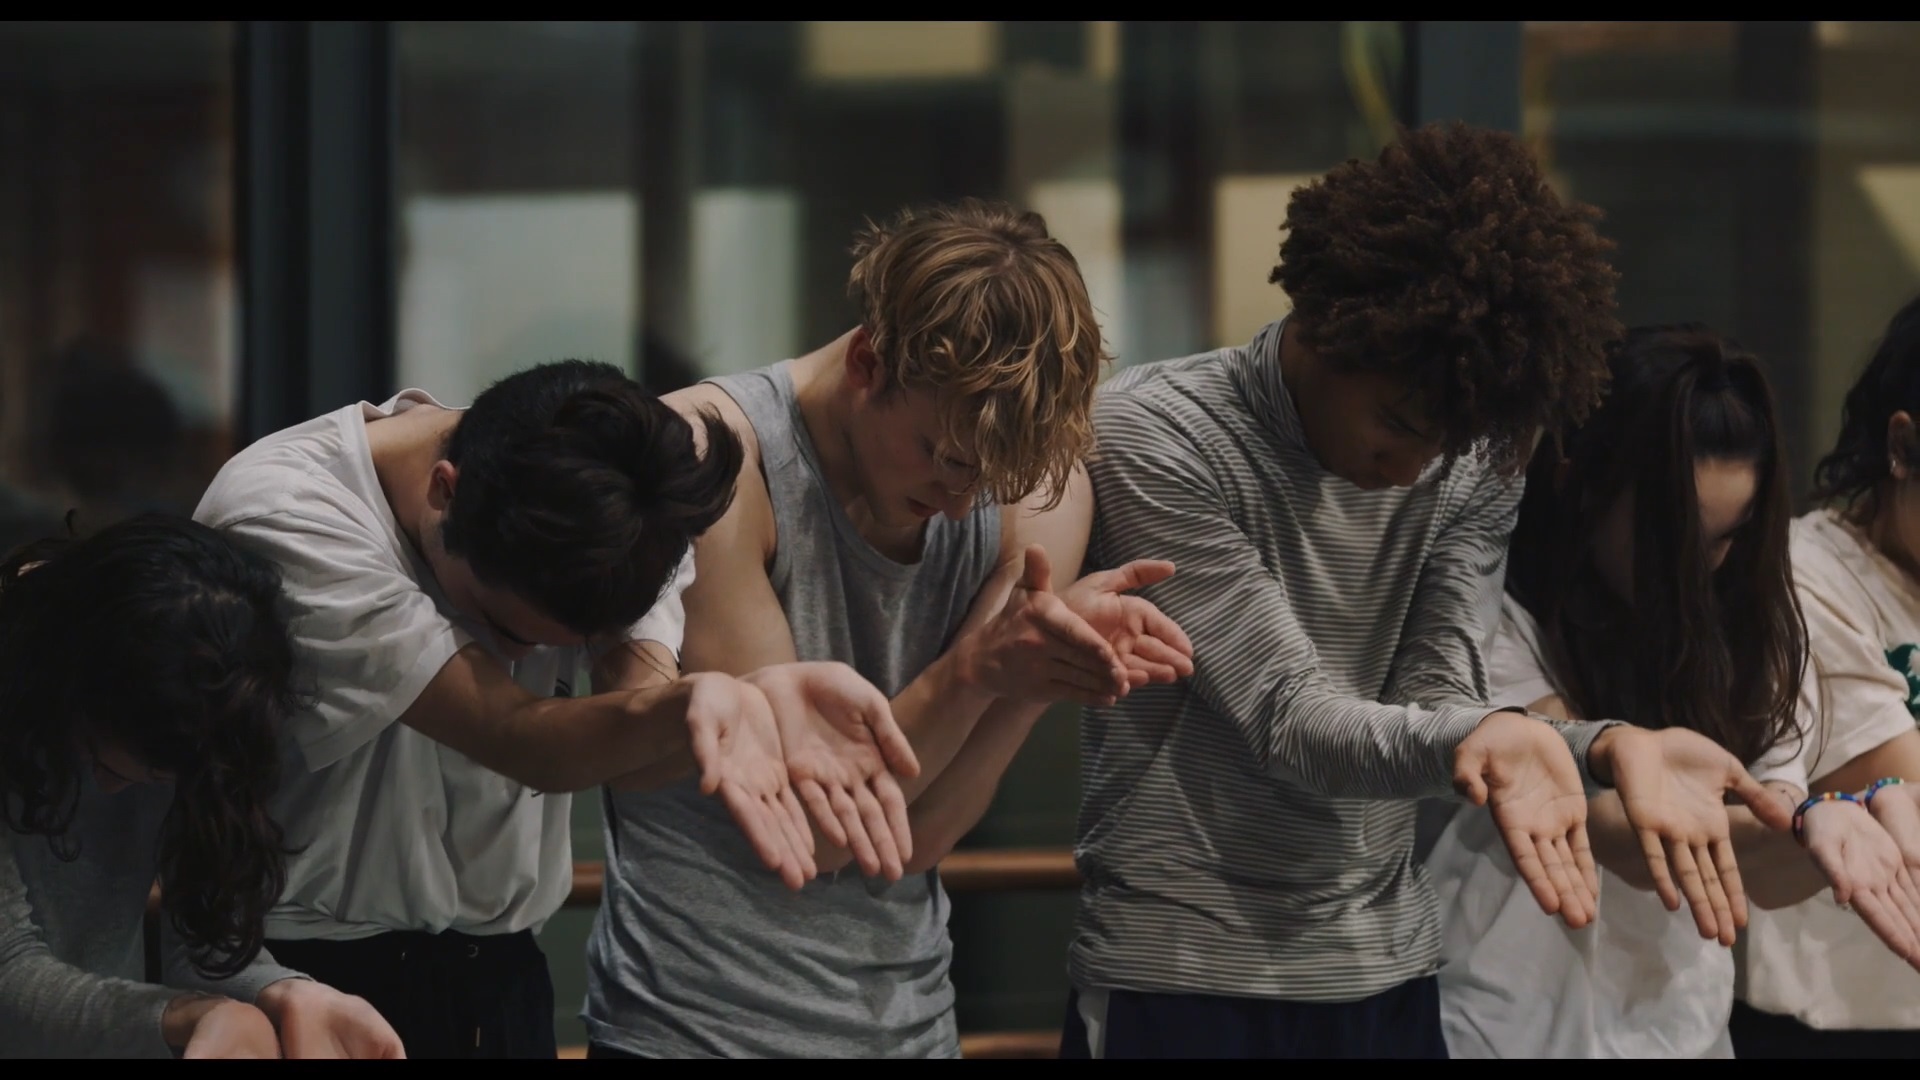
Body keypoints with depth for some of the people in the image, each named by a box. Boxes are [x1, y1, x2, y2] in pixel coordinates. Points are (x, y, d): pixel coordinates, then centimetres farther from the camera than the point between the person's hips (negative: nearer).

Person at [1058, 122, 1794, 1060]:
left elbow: (1429, 710, -6)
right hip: (1177, 978, -4)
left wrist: (1605, 748, -25)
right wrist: (1481, 734, -37)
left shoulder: (1474, 464, 1)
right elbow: (1288, 719, -20)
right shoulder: (1154, 437, -14)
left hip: (1384, 973, 4)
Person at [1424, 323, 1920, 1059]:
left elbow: (1766, 876, -5)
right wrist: (1805, 822, -38)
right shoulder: (1502, 619, -15)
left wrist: (1830, 843, -27)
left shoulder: (1737, 626, 1)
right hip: (1518, 1023, -5)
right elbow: (1621, 836, -23)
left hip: (1681, 1020, 5)